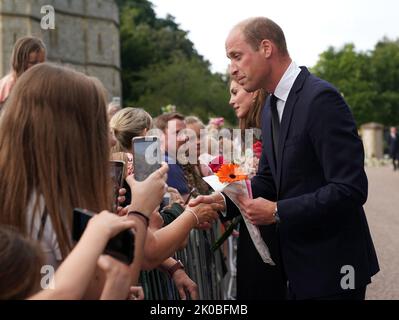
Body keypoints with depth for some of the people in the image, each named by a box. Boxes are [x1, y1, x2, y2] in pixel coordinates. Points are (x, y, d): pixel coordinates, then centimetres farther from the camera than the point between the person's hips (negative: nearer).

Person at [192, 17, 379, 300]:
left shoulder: (321, 98, -19)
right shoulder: (272, 106, 9)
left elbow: (350, 188, -24)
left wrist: (278, 212, -22)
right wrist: (222, 201, -3)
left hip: (331, 266, -8)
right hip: (298, 261, 8)